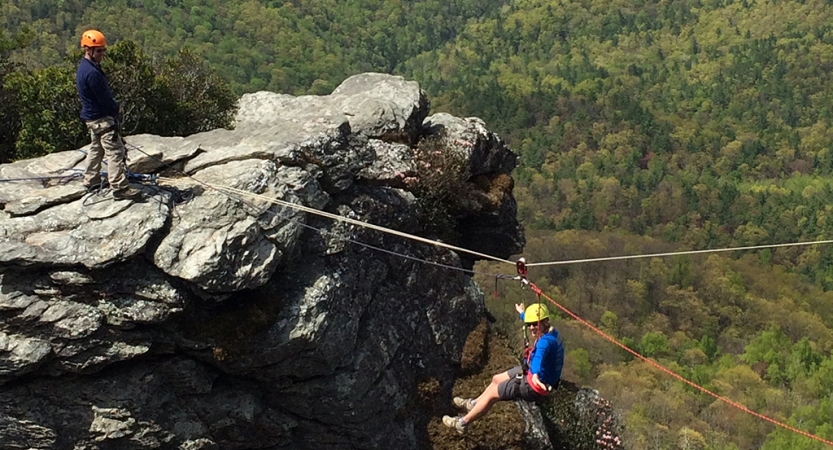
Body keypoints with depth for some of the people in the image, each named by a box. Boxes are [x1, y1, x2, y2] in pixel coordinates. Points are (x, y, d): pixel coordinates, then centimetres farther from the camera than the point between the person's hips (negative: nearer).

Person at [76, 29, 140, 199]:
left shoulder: (83, 67, 8)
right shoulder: (92, 72, -25)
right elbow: (104, 98, -20)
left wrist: (113, 107, 6)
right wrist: (116, 108, -2)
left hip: (92, 117, 11)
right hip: (102, 118, -11)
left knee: (96, 149, 21)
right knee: (115, 151, -9)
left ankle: (91, 182, 30)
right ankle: (120, 187, -9)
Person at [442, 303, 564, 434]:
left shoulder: (546, 341, -33)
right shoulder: (550, 332, -3)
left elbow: (540, 356, -57)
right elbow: (529, 320, 21)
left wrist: (536, 375, -76)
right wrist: (522, 313, 42)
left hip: (535, 386, -9)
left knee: (492, 393, 4)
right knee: (496, 379, 24)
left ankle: (463, 423, 22)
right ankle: (474, 404, 47)